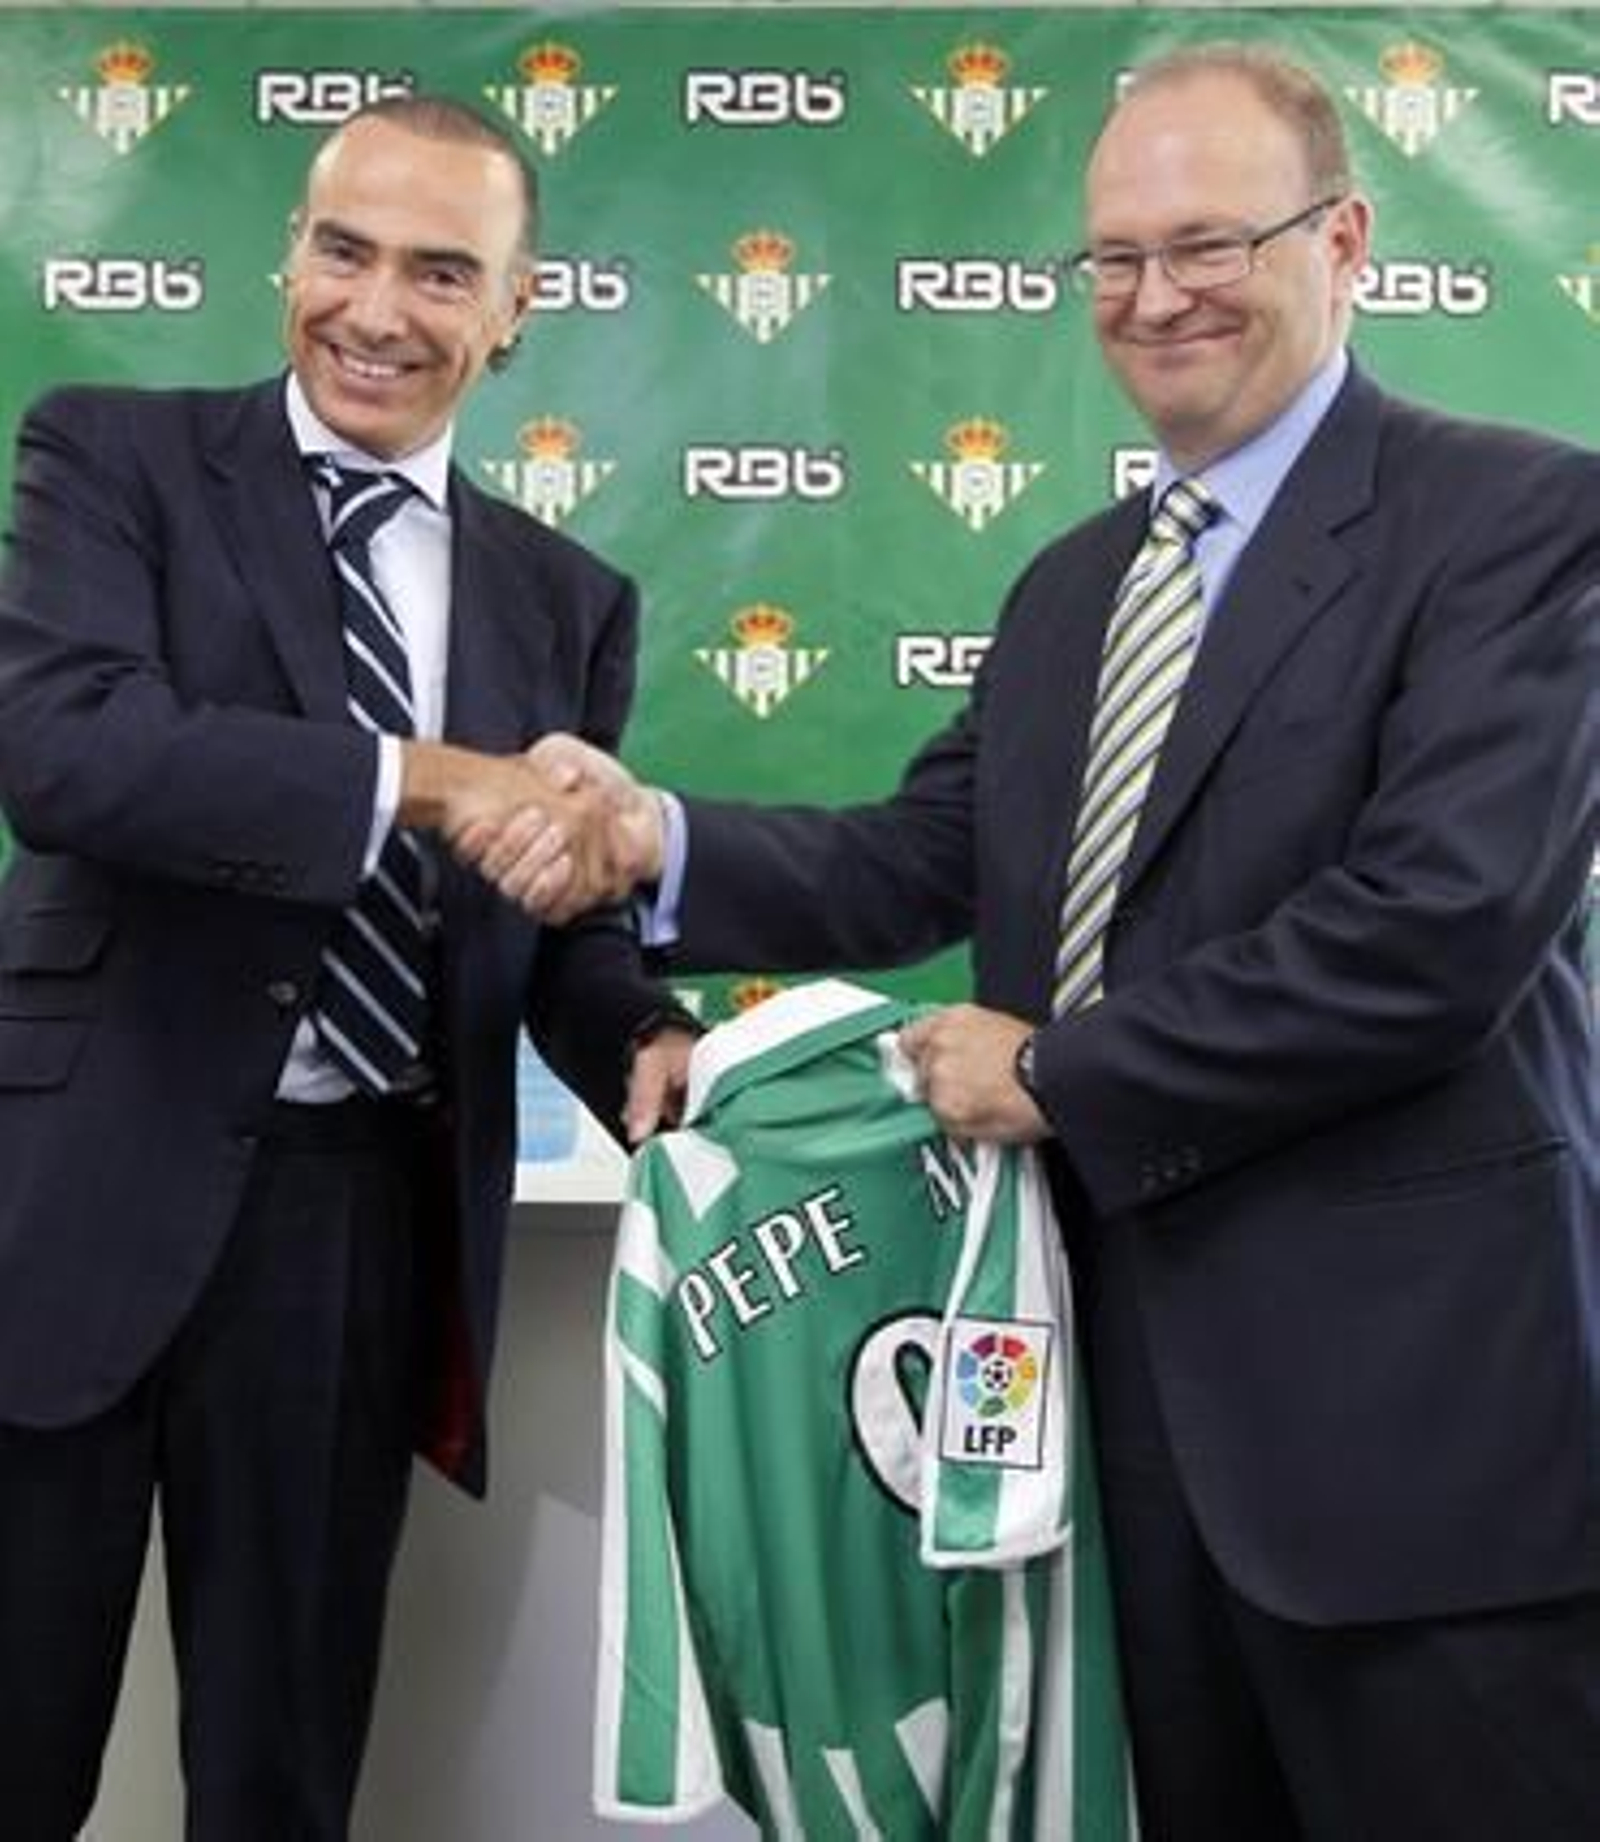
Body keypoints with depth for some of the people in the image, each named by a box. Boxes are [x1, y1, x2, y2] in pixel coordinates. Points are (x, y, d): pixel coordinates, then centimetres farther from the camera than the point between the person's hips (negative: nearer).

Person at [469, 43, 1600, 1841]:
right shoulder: (1071, 582, 15)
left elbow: (1447, 922, -21)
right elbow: (918, 863, 9)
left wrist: (1053, 1069, -13)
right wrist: (651, 838, -9)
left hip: (1410, 1386, -6)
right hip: (1143, 1369, 7)